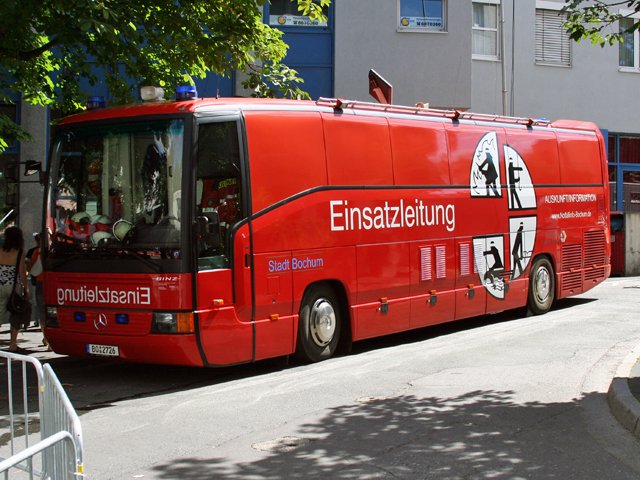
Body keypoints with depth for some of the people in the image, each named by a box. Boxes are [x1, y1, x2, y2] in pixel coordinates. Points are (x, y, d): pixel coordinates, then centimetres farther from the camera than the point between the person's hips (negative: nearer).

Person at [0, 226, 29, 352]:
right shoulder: (19, 253, -9)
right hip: (14, 287, -3)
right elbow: (22, 273, -8)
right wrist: (26, 289, 1)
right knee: (16, 316, 8)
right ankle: (12, 344, 8)